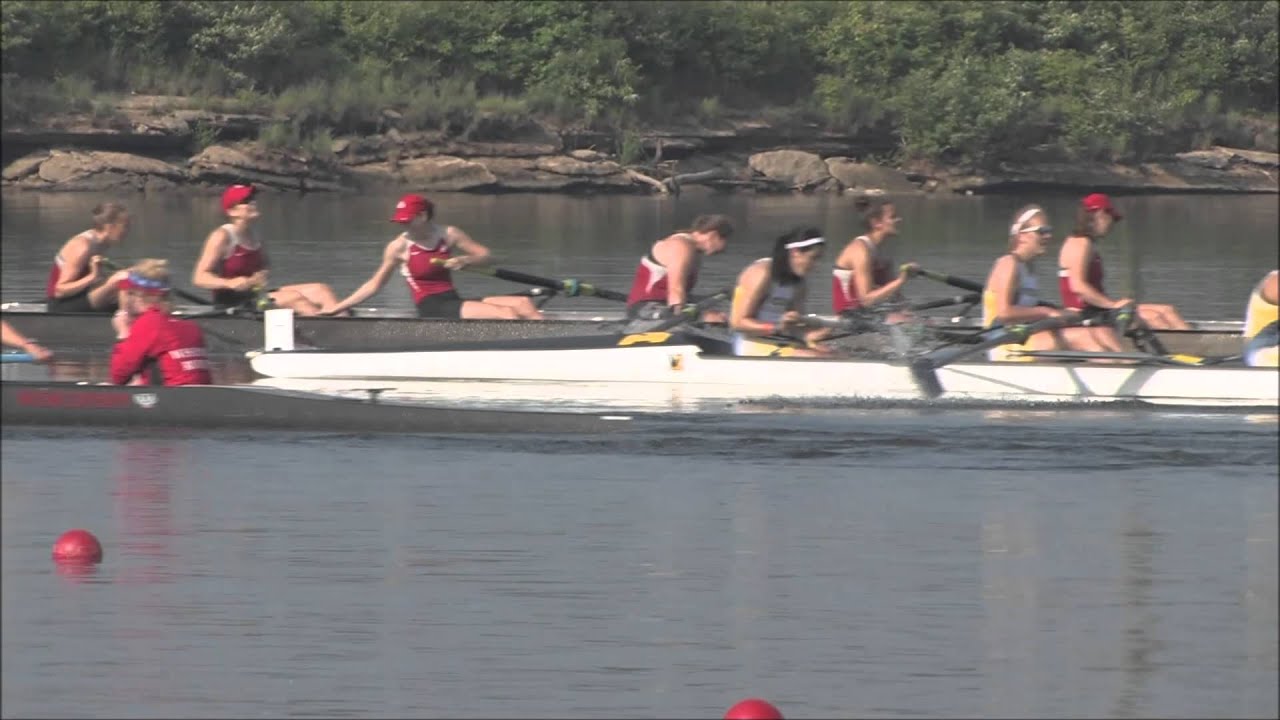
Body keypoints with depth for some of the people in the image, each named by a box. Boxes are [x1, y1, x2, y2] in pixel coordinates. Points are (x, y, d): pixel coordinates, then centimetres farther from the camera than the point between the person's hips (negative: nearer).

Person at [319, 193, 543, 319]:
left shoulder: (449, 234, 7)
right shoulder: (399, 247, -2)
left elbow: (484, 254, 14)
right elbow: (375, 284, 4)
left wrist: (464, 261, -9)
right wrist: (337, 308, 2)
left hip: (453, 301, 6)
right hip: (431, 309, -6)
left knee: (523, 304, -13)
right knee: (506, 314, -25)